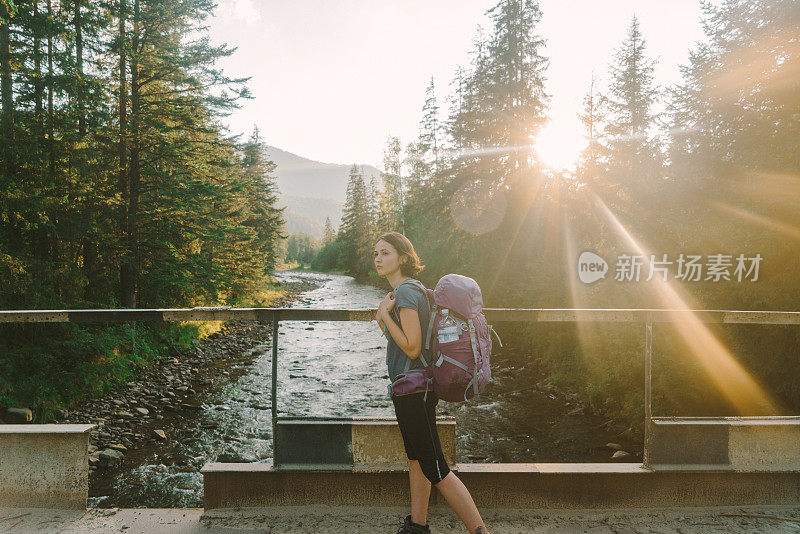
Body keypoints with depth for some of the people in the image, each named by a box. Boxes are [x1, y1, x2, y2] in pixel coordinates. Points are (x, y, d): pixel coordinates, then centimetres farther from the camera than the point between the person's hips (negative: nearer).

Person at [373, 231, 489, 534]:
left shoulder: (406, 293, -19)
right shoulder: (411, 290, 12)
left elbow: (412, 349, -24)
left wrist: (385, 314, -18)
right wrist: (382, 322, 4)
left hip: (413, 388, -11)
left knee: (435, 469, -4)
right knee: (416, 458, 19)